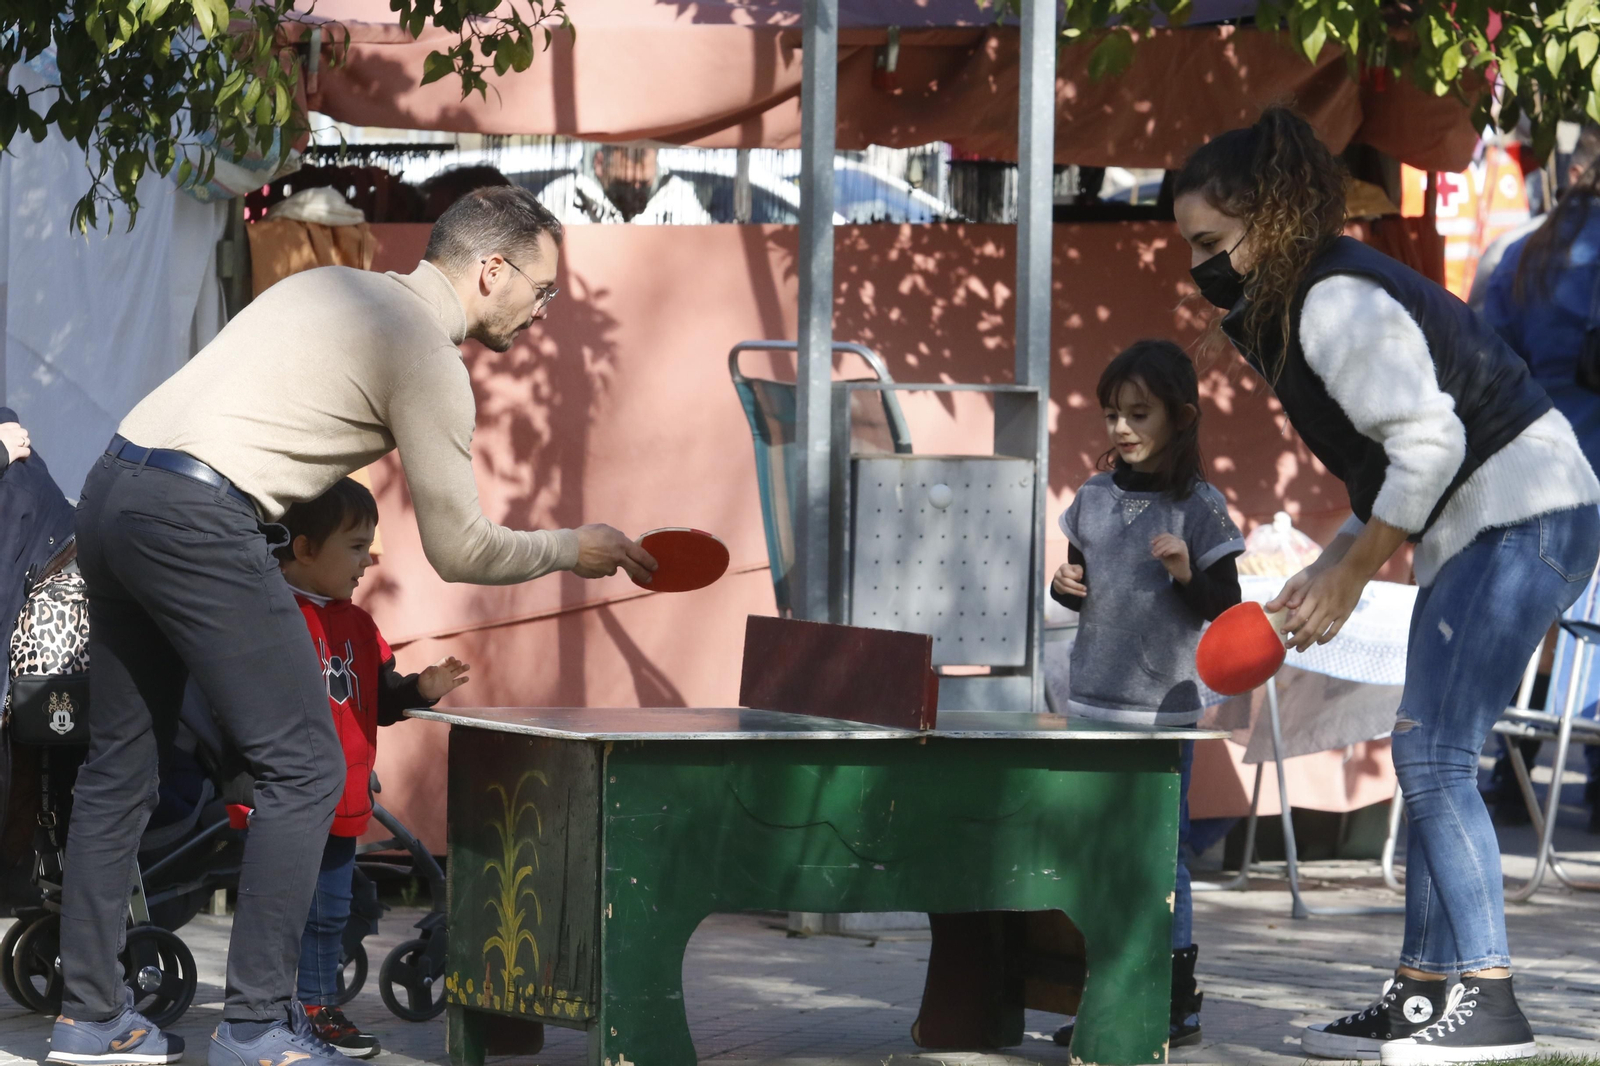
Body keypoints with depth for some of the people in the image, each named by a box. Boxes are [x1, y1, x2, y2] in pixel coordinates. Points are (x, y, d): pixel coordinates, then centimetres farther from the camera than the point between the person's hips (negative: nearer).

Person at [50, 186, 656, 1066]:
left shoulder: (332, 289, 21)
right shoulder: (425, 353, -4)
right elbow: (458, 550, -1)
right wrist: (572, 550, 14)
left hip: (112, 489, 9)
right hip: (197, 522, -9)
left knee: (120, 762, 15)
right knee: (302, 765, -3)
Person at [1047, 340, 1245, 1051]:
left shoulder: (1197, 506, -7)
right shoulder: (1095, 497, 7)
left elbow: (1226, 607, -5)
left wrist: (1189, 573, -23)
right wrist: (1066, 586, -3)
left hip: (1162, 707, -6)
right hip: (1092, 700, 6)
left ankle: (1177, 1003, 6)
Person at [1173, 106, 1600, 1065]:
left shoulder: (1336, 301, -17)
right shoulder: (1283, 310, 15)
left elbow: (1430, 441, -23)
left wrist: (1353, 572, -15)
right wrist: (1330, 569, 11)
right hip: (1477, 528, 11)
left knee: (1431, 753, -14)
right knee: (1431, 760, 9)